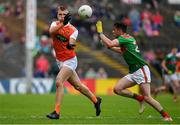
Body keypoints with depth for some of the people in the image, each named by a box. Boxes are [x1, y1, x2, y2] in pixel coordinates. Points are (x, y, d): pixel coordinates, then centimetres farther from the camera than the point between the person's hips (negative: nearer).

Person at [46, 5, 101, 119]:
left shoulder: (73, 30, -11)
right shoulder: (55, 24, -2)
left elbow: (71, 41, -26)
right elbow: (51, 31, -26)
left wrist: (71, 45, -50)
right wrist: (62, 23, -42)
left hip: (69, 61, -5)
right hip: (60, 61, 5)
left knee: (59, 82, -22)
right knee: (78, 85, 16)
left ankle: (57, 112, -20)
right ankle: (96, 100, 37)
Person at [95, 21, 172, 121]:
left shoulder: (124, 38, -12)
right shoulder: (128, 38, 16)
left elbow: (109, 44, -25)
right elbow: (122, 51, 36)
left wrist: (100, 32, -13)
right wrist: (109, 47, 24)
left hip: (141, 70, -9)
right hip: (133, 72, 9)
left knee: (147, 97, -13)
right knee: (117, 89, -3)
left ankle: (166, 115, -3)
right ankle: (139, 98, 7)